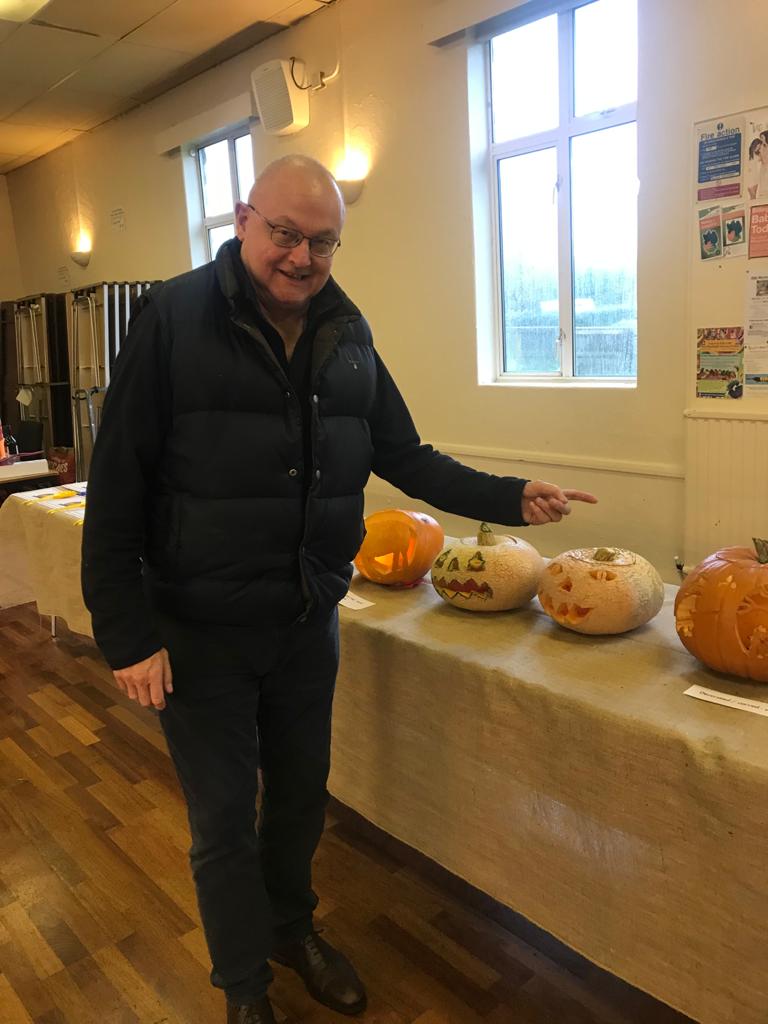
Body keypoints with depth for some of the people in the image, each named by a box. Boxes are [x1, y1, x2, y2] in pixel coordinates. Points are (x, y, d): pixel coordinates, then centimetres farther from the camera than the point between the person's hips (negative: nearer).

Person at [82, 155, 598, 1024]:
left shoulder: (346, 336, 2)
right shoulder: (175, 319, -13)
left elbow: (404, 457, 9)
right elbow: (117, 487, -14)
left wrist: (510, 498, -2)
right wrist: (127, 633, -15)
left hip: (309, 619, 5)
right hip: (199, 630, -4)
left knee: (301, 795, 21)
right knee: (223, 819, 12)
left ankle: (291, 927, 50)